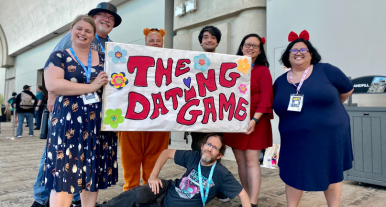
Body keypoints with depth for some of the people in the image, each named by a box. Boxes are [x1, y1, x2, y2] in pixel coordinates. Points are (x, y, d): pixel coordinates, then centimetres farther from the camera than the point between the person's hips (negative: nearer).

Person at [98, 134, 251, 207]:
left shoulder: (222, 174, -19)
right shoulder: (193, 156, -10)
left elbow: (243, 194, -16)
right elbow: (166, 153, -1)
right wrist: (153, 176, -7)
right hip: (168, 190, 3)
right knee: (138, 194, -24)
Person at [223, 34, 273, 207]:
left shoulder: (262, 70, -1)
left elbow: (266, 97, -9)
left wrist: (255, 119, -18)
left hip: (254, 121, -5)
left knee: (251, 160, -5)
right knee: (240, 160, 9)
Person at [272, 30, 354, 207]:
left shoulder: (326, 70, -4)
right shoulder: (280, 82, 5)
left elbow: (347, 90, 7)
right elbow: (277, 107, 16)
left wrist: (329, 109, 13)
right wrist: (293, 112, 3)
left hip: (328, 136, -2)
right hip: (296, 140, 3)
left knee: (331, 176, 12)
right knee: (293, 176, 12)